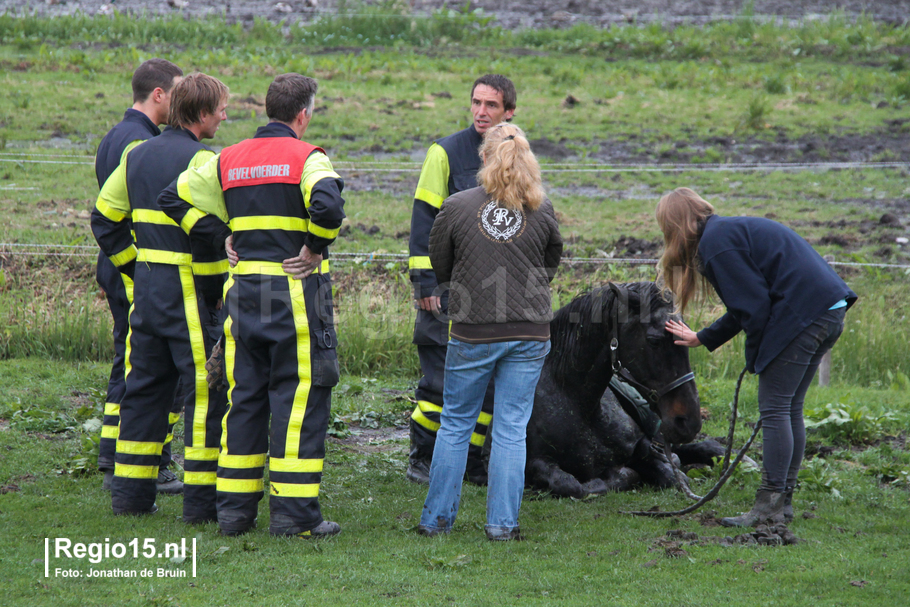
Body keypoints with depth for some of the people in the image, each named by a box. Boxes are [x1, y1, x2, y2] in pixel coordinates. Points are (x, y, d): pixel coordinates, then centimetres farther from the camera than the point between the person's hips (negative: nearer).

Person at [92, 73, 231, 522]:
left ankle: (130, 493, 16)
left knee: (144, 386, 13)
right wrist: (221, 285, -11)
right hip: (190, 290, -8)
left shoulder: (137, 155, 11)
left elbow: (104, 218, 15)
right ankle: (202, 498, -1)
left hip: (146, 285, 8)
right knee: (206, 389, -1)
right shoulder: (201, 160, -13)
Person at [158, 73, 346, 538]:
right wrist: (315, 249, -12)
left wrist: (222, 237, 11)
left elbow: (175, 198, 13)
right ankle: (293, 513, -2)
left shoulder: (228, 160, 10)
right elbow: (327, 206, -27)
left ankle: (234, 508, 14)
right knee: (298, 399, -1)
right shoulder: (306, 157, -8)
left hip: (242, 290, 5)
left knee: (243, 398, 12)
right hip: (297, 290, -5)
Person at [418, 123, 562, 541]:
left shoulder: (456, 207, -6)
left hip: (473, 334, -1)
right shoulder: (542, 210, -1)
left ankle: (437, 518, 15)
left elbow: (438, 268, 6)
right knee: (511, 430, 6)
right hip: (529, 333, 1)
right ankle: (502, 523, 5)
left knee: (455, 425, 12)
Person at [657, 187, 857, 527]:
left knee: (775, 409, -5)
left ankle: (770, 507, -6)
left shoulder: (716, 242, -8)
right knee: (790, 409, 14)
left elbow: (754, 304, -13)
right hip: (830, 312, 10)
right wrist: (701, 339, 37)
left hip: (801, 317, -10)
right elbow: (745, 305, 29)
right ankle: (783, 502, 17)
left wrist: (755, 357, -1)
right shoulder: (730, 230, 23)